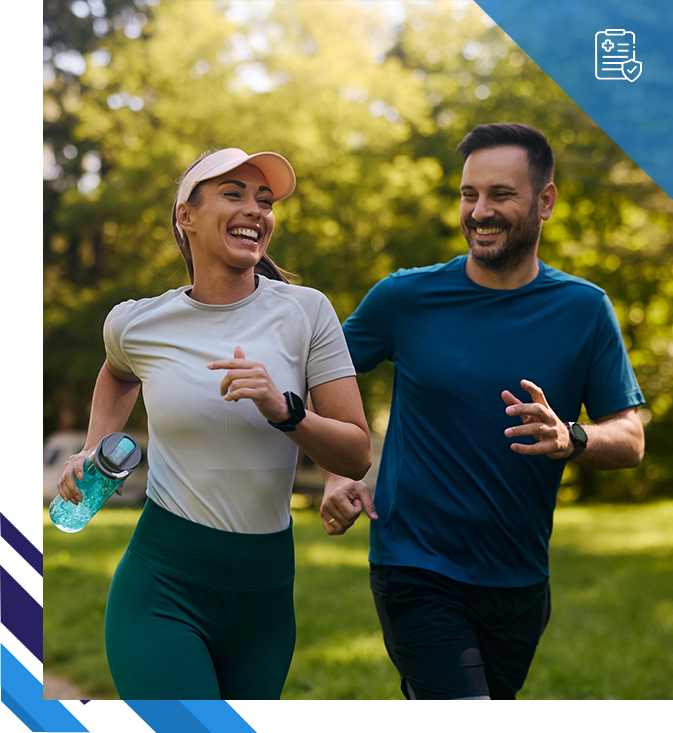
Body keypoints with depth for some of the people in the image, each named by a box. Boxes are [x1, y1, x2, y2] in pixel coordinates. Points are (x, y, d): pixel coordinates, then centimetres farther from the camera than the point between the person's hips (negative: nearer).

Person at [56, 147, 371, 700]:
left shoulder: (304, 311, -3)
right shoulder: (136, 324, -1)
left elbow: (357, 456, -5)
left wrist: (284, 410, -20)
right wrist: (94, 452, 12)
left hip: (266, 591, 2)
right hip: (162, 589, -2)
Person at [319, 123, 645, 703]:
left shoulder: (584, 309, -1)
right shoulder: (405, 298, -4)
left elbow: (631, 439, -2)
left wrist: (570, 438, -24)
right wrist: (336, 476, -7)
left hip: (520, 581, 3)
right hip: (415, 569, -3)